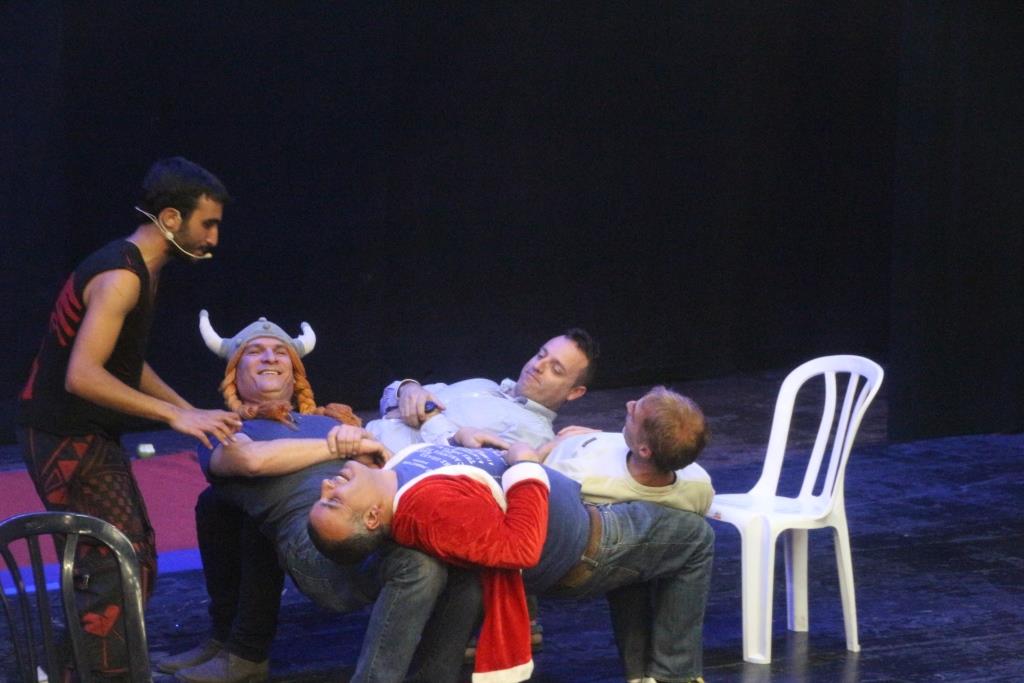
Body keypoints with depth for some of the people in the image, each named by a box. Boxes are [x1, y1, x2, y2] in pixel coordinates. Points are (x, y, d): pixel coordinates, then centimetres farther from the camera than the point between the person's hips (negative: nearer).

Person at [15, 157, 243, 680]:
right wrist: (175, 416, -31)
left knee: (136, 562, 15)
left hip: (90, 437, 10)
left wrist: (191, 412, 16)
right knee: (116, 572, -13)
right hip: (65, 440, -10)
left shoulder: (139, 270, 11)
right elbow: (82, 376, -31)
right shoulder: (120, 277, -21)